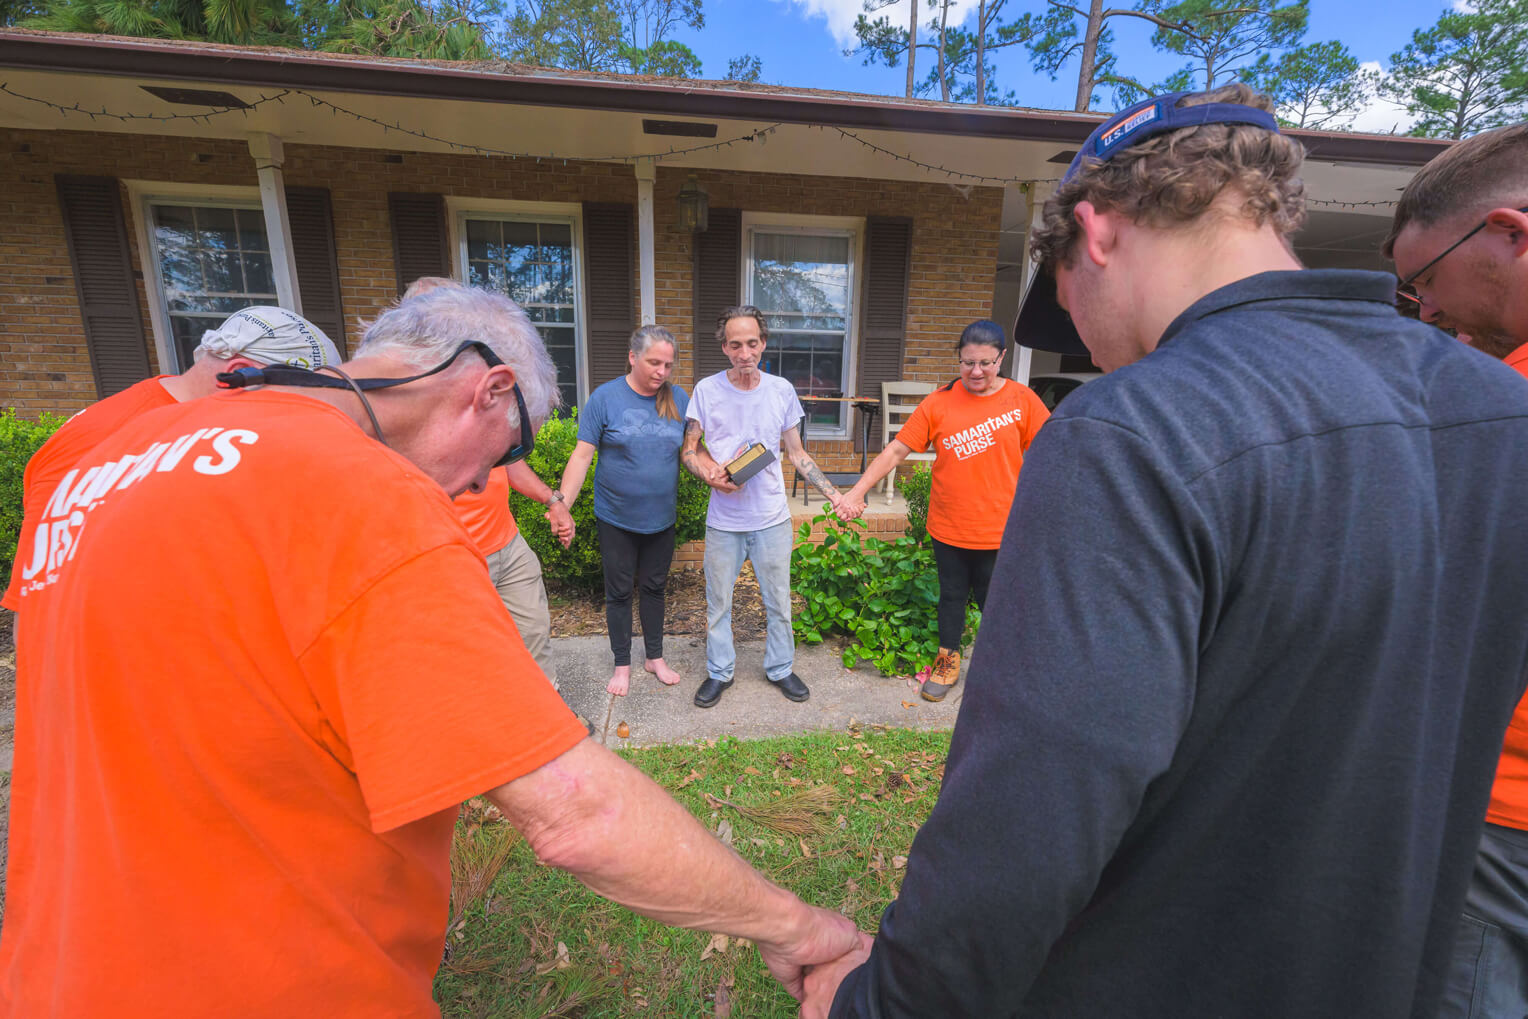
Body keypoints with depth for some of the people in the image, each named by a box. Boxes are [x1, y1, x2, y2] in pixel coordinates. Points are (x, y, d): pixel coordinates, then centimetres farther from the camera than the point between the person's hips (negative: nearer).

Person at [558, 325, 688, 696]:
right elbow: (582, 456, -10)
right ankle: (622, 664, 29)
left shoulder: (679, 399, -1)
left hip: (661, 518, 3)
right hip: (616, 518, -2)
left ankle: (655, 657, 34)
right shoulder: (605, 397, -10)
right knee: (619, 592, 11)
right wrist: (561, 506, -17)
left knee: (654, 587, 16)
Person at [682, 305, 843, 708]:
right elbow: (688, 451, 2)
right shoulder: (707, 390, -4)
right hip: (723, 520, -1)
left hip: (772, 518, 1)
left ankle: (780, 668, 33)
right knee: (718, 602, 12)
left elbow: (796, 453, 7)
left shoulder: (781, 390, 0)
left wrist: (833, 493, 1)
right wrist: (709, 474, -19)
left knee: (779, 602, 12)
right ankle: (719, 672, 32)